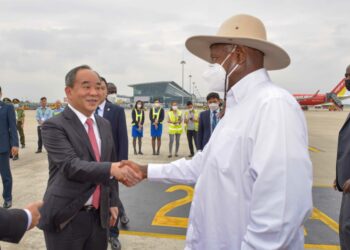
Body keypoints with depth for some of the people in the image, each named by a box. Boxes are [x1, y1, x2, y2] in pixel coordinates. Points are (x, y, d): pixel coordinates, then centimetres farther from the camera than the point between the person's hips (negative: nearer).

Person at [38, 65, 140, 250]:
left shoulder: (104, 125, 8)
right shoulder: (54, 126, -12)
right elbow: (71, 165, -25)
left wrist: (112, 202, 11)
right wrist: (111, 168, -38)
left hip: (99, 215, 6)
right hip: (66, 219, -5)